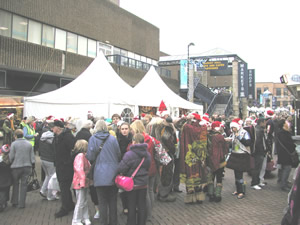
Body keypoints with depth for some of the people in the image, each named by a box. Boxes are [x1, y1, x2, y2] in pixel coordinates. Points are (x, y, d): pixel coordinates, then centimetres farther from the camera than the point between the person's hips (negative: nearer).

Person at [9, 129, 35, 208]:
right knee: (24, 184, 8)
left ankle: (15, 202, 18)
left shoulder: (14, 144, -6)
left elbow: (11, 156, -6)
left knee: (15, 184, 15)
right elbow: (32, 156, 5)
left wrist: (10, 163, 10)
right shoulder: (29, 144, 5)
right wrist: (32, 165, 13)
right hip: (27, 167, 2)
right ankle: (22, 204, 10)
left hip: (16, 167, -2)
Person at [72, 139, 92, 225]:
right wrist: (83, 180, -30)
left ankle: (85, 218, 29)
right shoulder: (80, 156, -19)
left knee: (85, 202, 18)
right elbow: (79, 169, -29)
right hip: (80, 183, -9)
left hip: (85, 183, 9)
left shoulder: (84, 156, 12)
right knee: (80, 203, 0)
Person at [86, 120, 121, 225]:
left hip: (100, 175, -2)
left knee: (102, 202, 6)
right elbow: (119, 155, 4)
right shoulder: (113, 138, -1)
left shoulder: (92, 139, -6)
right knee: (113, 201, 14)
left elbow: (90, 157, -7)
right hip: (113, 174, 2)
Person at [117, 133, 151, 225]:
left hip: (132, 184, -5)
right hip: (144, 184, 5)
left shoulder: (129, 154, -20)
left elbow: (121, 169, -20)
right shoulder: (148, 154, 0)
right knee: (142, 206, 14)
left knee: (132, 206, 8)